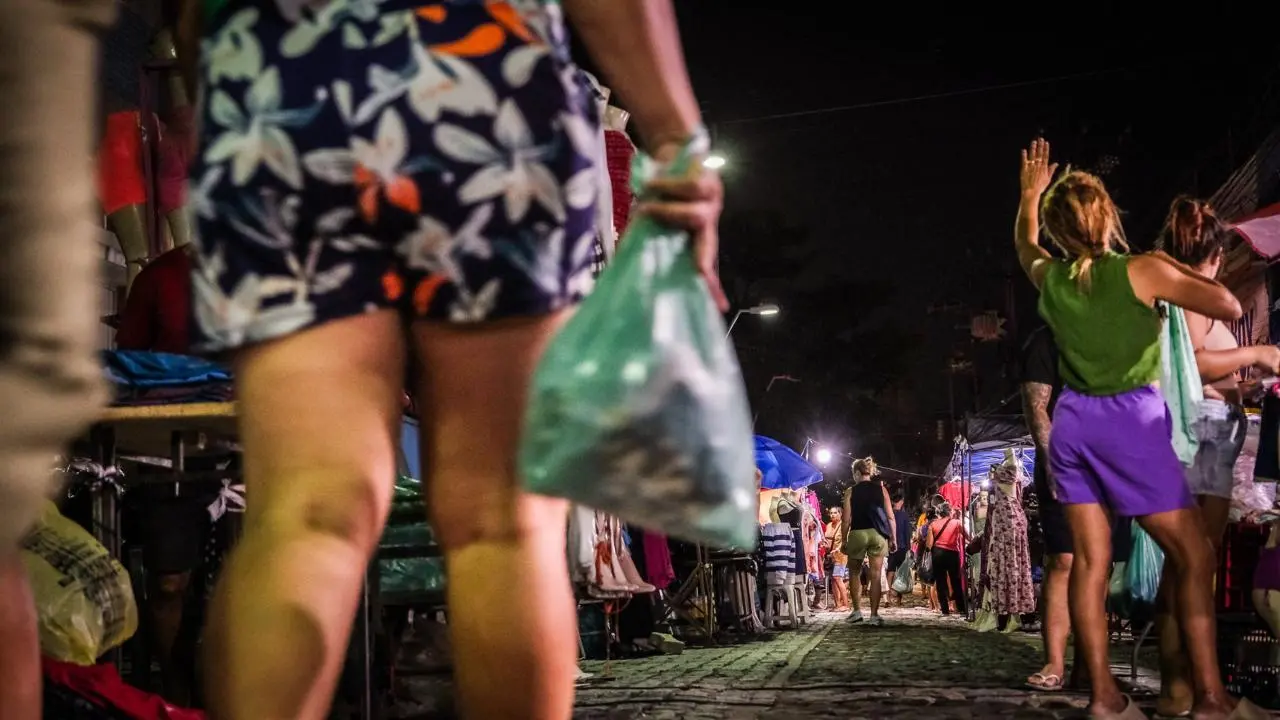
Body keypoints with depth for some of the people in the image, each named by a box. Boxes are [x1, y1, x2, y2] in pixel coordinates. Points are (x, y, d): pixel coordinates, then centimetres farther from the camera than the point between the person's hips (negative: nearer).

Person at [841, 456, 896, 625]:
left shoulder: (850, 491, 2)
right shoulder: (881, 488, 6)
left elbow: (847, 519, -2)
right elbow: (890, 516, 3)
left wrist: (844, 540, 4)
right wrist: (893, 538, 8)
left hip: (857, 533, -1)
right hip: (877, 534, 1)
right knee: (875, 575, 1)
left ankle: (857, 610, 12)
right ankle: (874, 615, 0)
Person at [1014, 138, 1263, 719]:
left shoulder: (1049, 277, 3)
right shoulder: (1143, 271, -12)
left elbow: (1025, 245, 28)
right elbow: (1230, 308, -3)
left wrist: (1031, 192, 41)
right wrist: (1176, 267, 8)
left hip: (1073, 421, 5)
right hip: (1131, 420, -5)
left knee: (1090, 562, 3)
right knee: (1195, 558, 0)